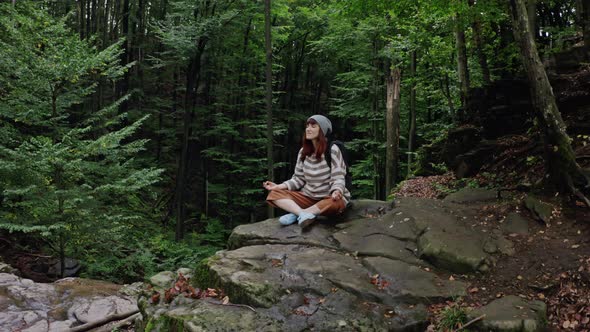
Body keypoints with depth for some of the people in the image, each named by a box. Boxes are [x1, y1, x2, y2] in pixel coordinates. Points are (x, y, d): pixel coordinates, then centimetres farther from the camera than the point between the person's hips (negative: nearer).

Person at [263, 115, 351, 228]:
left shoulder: (332, 150, -12)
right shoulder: (303, 151, 4)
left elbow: (338, 179, -16)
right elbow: (299, 179, 8)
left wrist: (336, 192, -38)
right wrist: (279, 186, -7)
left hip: (329, 198, -5)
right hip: (308, 197, 5)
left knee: (335, 203, -41)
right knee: (274, 194, -12)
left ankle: (296, 214, -27)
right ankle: (303, 214, -35)